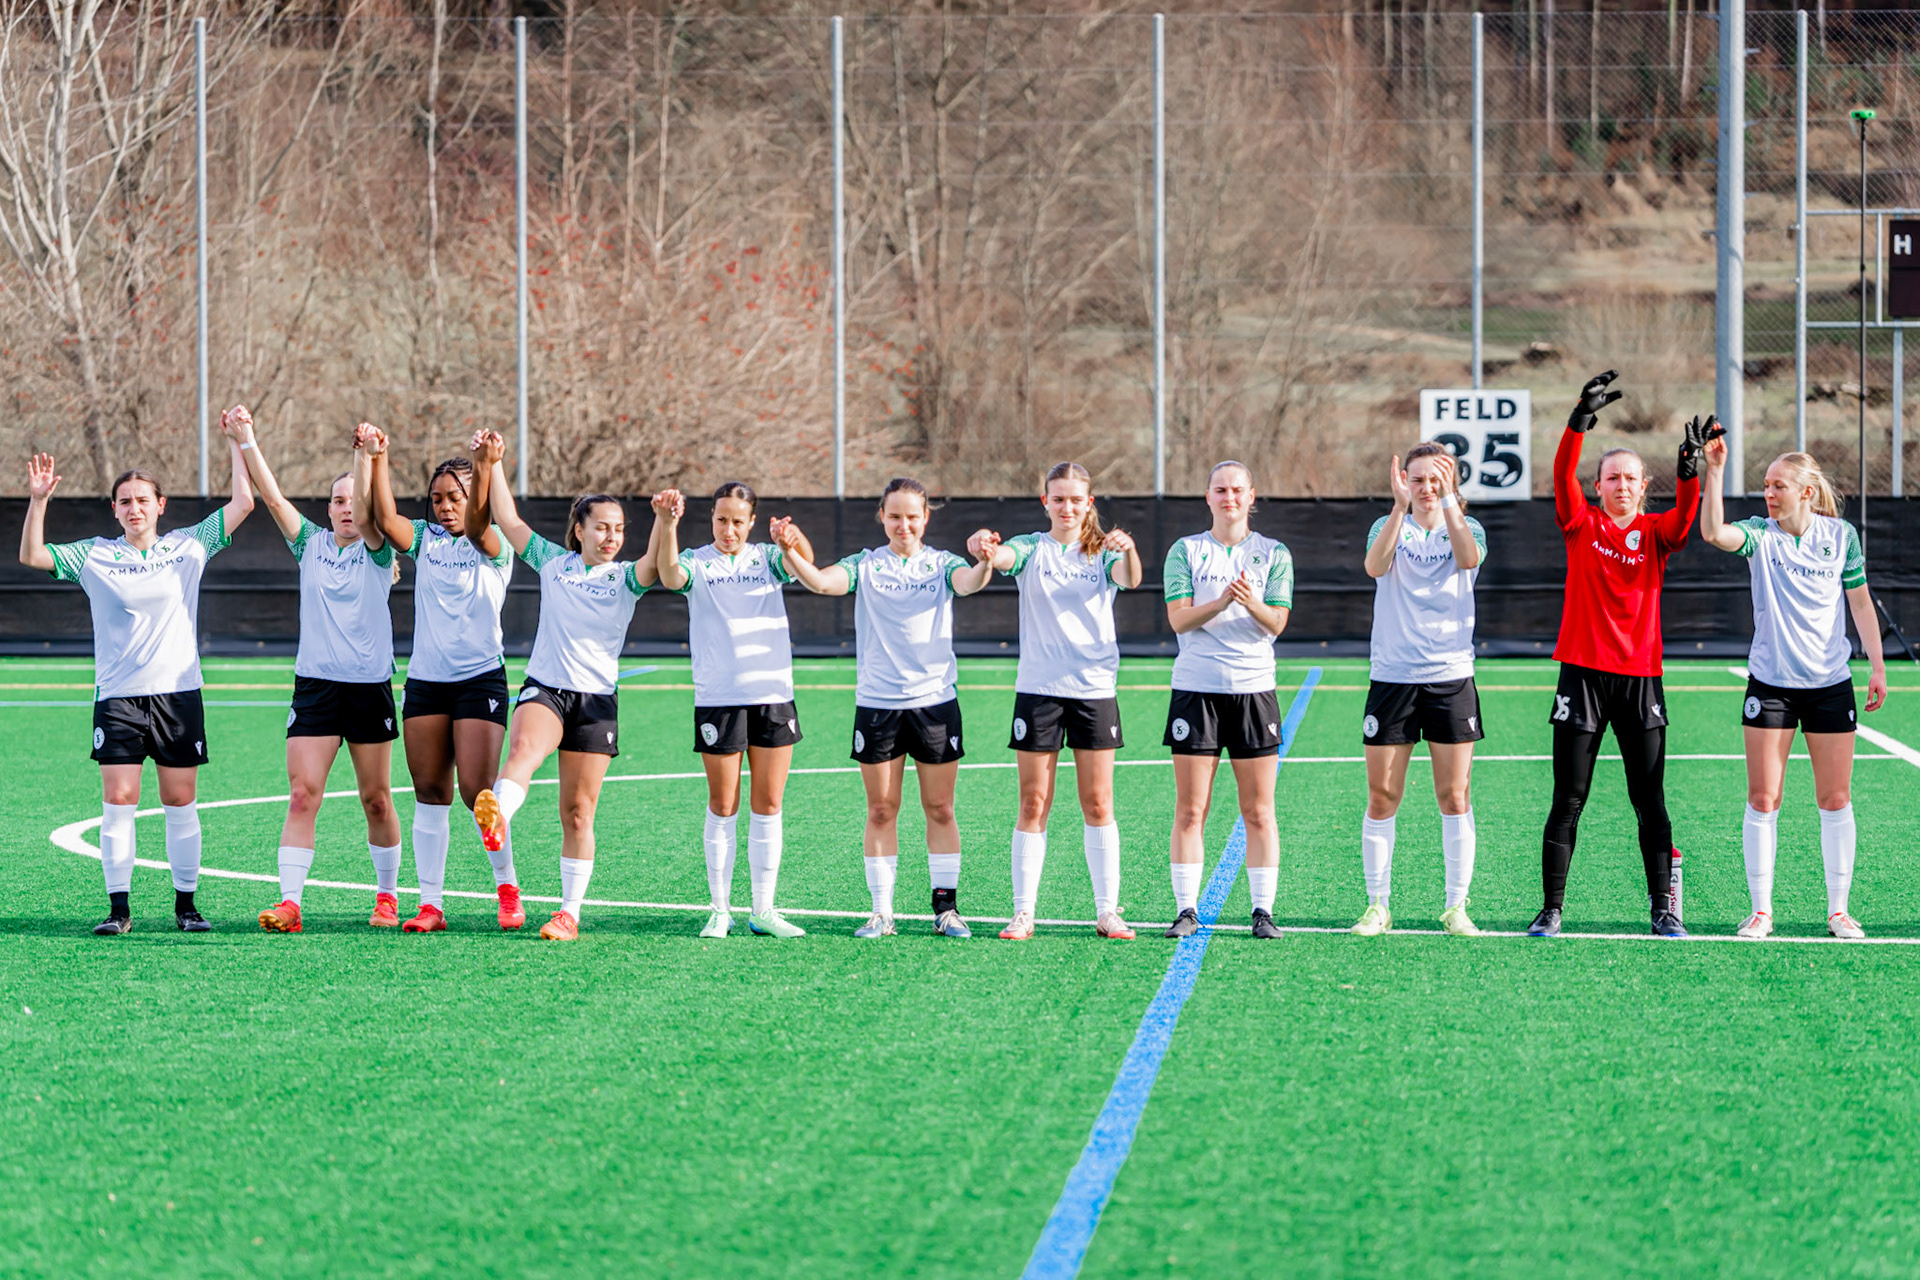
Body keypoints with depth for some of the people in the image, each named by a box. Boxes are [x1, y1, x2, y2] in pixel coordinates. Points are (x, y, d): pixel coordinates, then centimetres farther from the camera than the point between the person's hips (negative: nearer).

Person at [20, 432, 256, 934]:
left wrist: (237, 444, 5)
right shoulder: (94, 556, 5)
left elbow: (242, 503, 6)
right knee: (117, 804, -5)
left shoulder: (189, 546, 6)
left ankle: (185, 903, 13)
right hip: (117, 698, 0)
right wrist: (38, 500, -12)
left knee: (181, 804, 3)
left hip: (179, 694, 1)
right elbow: (32, 556, -1)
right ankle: (119, 908, 1)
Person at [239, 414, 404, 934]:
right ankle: (289, 901, -13)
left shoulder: (376, 551, 1)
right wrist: (246, 439, -11)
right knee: (302, 795, -9)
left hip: (370, 688, -1)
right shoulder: (311, 544, 8)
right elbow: (272, 497, -1)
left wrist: (365, 455, -34)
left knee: (376, 799, 6)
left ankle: (387, 895, 22)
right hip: (315, 686, 2)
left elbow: (367, 510, -20)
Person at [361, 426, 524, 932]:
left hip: (480, 678, -4)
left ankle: (507, 887, 10)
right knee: (430, 792, 3)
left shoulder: (493, 545, -2)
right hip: (425, 679, 4)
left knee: (477, 790, -10)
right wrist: (378, 458, -16)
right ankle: (430, 904, 6)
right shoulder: (425, 539, 10)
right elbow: (386, 518, -7)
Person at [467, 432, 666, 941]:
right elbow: (508, 521, 13)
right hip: (544, 688, 0)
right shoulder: (553, 562, 9)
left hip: (597, 700, 0)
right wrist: (492, 464, 7)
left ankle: (570, 912, 9)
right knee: (524, 747, -35)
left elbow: (655, 566, -18)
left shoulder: (625, 578, 3)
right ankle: (496, 816, -64)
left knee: (578, 813, 2)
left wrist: (664, 522, -36)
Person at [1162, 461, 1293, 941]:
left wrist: (1251, 602, -22)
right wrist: (1222, 601, -19)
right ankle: (1186, 910, 3)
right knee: (1189, 810, -2)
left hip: (1254, 688, 0)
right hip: (1195, 688, 0)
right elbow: (1179, 618, -2)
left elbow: (1276, 622, -1)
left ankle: (1263, 911, 4)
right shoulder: (1185, 551, 7)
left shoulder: (1274, 554, 8)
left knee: (1259, 812, 0)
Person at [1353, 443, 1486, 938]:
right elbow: (1375, 566, -17)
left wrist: (1448, 500, -24)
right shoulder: (1389, 525, 5)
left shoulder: (1467, 528, 5)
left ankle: (1456, 907, 7)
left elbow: (1469, 558, -19)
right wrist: (1400, 506, -27)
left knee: (1454, 798, 0)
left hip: (1451, 678, 0)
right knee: (1381, 798, 1)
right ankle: (1377, 906, 10)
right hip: (1391, 676, 0)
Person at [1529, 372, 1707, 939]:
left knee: (1650, 802, 3)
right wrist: (1579, 423, -28)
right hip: (1583, 674, -1)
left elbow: (1685, 517, -16)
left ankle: (1663, 907, 10)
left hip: (1640, 677, 1)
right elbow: (1563, 477, -14)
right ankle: (1551, 909, 7)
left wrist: (1690, 472, -35)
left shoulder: (1654, 533, 5)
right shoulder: (1582, 525, 3)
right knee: (1568, 801, 1)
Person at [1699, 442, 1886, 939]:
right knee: (1763, 800, -2)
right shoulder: (1759, 533, -3)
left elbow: (1861, 603, 7)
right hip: (1770, 682, 0)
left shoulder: (1841, 535, 0)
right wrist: (1714, 470, -33)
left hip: (1831, 683, 0)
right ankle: (1761, 910, 5)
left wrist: (1877, 665, 1)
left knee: (1835, 800, 3)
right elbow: (1712, 532, -24)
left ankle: (1838, 909, 11)